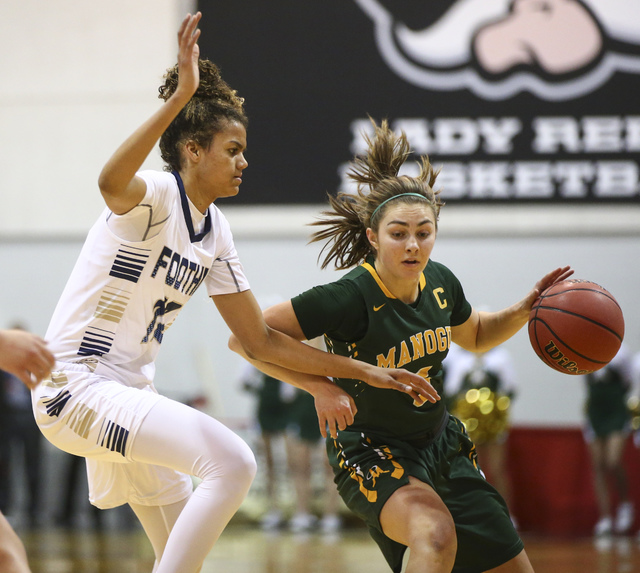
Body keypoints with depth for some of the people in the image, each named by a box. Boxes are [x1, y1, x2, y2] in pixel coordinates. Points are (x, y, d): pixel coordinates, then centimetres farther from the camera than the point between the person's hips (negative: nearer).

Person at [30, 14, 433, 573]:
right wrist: (180, 96, -48)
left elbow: (260, 338, 17)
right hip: (77, 386, -10)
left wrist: (364, 372, 14)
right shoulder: (155, 195, -13)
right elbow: (112, 181, -41)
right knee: (232, 461, -25)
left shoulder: (214, 233, 12)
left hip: (127, 393, 10)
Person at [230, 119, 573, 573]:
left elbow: (476, 335, 19)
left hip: (438, 444, 7)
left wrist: (525, 310, 1)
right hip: (370, 452, -7)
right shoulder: (351, 297, -25)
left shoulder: (440, 283, -4)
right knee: (436, 534, -38)